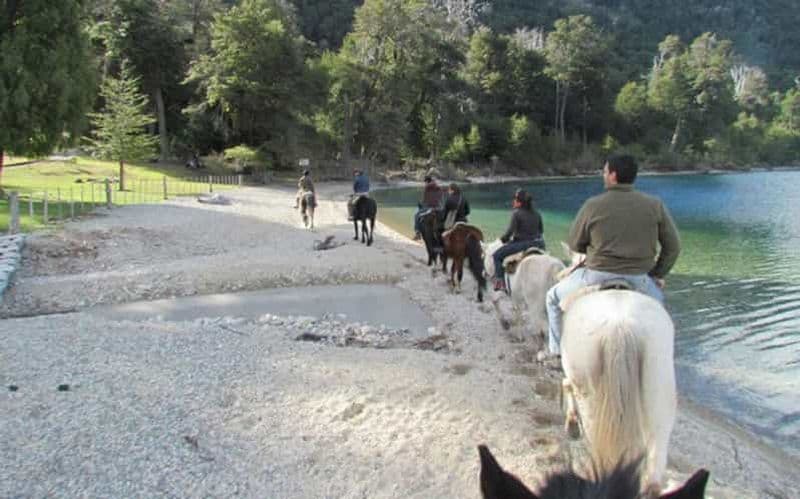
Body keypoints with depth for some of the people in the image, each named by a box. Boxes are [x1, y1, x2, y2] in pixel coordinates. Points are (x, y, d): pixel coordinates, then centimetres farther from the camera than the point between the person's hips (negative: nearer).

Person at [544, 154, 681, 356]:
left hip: (597, 277, -2)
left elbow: (574, 245, 3)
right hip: (638, 280, 3)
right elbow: (673, 246, 2)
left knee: (554, 297, 24)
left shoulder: (593, 205, -8)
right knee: (657, 300, 37)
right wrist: (658, 275, 15)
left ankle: (556, 349, 28)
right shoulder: (655, 205, -1)